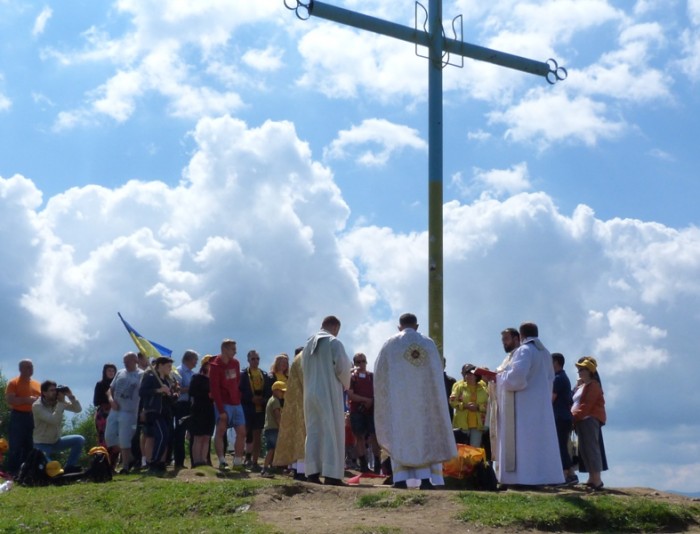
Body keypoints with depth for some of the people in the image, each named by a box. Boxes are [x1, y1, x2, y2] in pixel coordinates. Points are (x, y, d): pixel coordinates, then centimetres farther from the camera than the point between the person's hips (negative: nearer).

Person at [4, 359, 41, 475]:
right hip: (18, 417, -6)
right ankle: (12, 473, -3)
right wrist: (27, 400, -22)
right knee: (15, 447, -7)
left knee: (30, 447, 8)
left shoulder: (37, 384, 16)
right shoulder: (13, 383, -2)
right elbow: (9, 400, -14)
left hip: (34, 418, 6)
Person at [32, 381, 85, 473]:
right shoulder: (37, 406, -20)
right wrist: (61, 402, -28)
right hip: (42, 444, -6)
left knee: (79, 440, -13)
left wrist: (71, 396, -19)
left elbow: (78, 409, -4)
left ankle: (69, 468, -3)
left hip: (56, 442, 6)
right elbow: (54, 420, -32)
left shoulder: (58, 401, -3)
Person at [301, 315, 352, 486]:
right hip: (329, 394, -6)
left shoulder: (309, 344, 12)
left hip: (310, 393, 6)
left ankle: (312, 472, 6)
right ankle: (331, 474, -7)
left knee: (313, 432, 9)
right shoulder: (334, 342, -7)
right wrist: (345, 384, 5)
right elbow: (342, 367, -12)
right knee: (331, 433, -4)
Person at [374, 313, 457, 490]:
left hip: (398, 397, -1)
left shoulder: (391, 343, 1)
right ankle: (426, 478, -2)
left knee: (399, 434, 2)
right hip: (423, 397, 1)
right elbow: (437, 372, 9)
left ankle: (400, 479, -7)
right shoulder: (429, 343, 6)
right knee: (426, 434, 7)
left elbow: (379, 373, 3)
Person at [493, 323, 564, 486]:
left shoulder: (524, 350, -11)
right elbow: (550, 378, 19)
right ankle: (544, 476, 8)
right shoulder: (545, 353, 14)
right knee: (540, 440, 9)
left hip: (524, 405, -8)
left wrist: (500, 376, -6)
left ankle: (525, 477, -12)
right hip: (541, 404, 8)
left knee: (523, 440, -8)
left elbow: (517, 375, -22)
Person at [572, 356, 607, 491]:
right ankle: (592, 479, 11)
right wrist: (573, 417, 4)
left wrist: (574, 417, -17)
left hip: (590, 419, -10)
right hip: (582, 421, 10)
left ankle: (597, 480, -16)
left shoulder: (593, 385, -6)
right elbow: (576, 403, 19)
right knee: (585, 449, 8)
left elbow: (587, 405, -16)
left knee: (591, 448, -13)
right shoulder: (580, 385, 23)